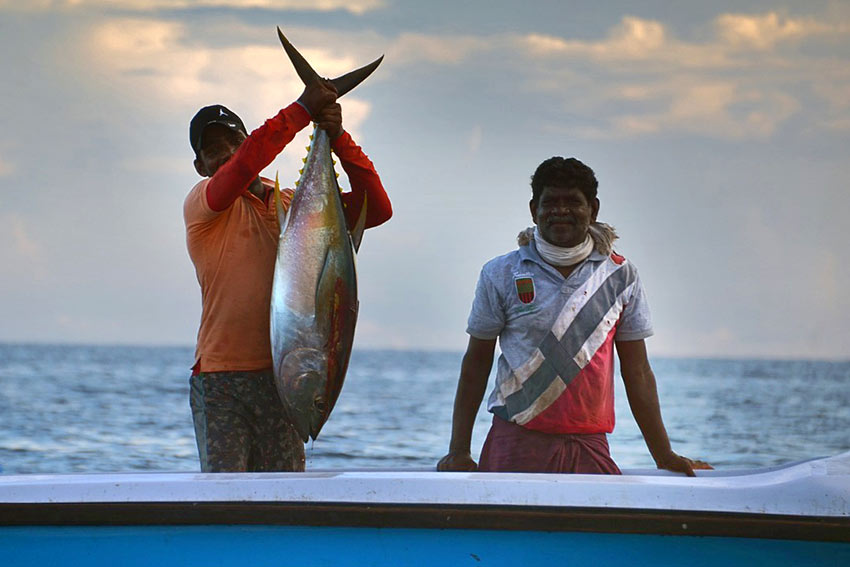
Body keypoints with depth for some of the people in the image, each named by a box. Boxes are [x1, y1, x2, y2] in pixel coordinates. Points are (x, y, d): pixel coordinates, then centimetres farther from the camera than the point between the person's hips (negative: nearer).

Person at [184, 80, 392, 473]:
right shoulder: (201, 204, 1)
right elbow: (247, 162, -19)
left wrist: (339, 139, -4)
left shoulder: (294, 205, 15)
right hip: (219, 380, -4)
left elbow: (376, 209, 7)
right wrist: (303, 110, -15)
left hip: (281, 376, 4)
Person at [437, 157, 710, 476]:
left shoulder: (620, 276, 9)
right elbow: (476, 365, 9)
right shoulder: (501, 275, 6)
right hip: (517, 445, -1)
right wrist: (458, 452, 1)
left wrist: (665, 458, 8)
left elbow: (637, 374, 12)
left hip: (589, 449, 1)